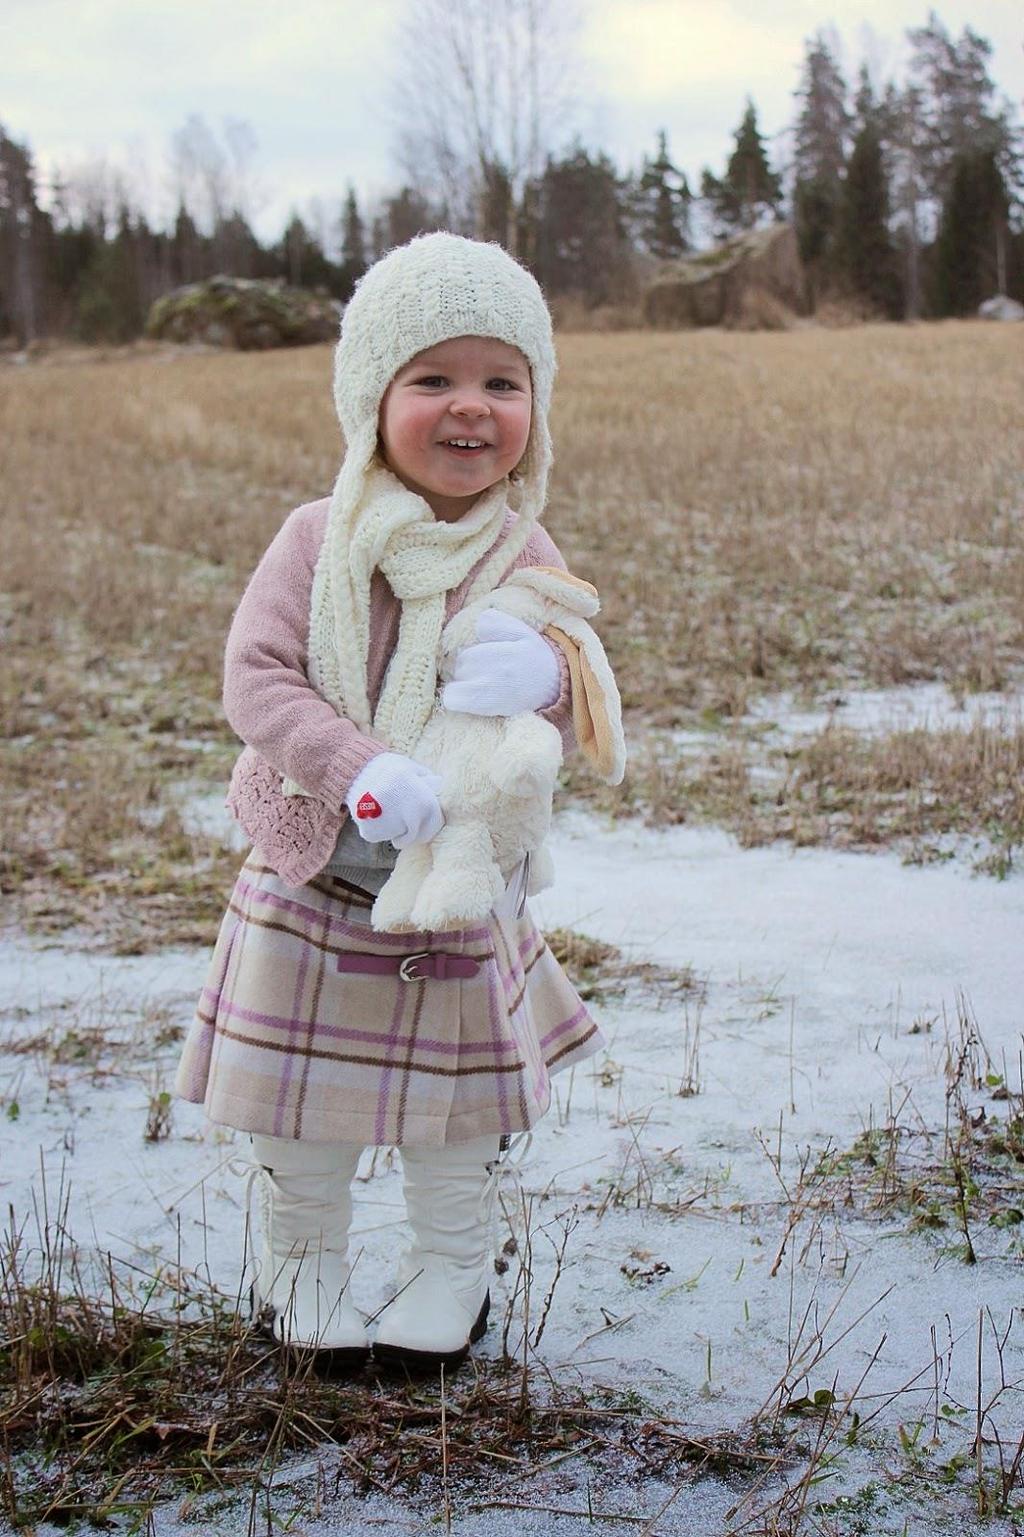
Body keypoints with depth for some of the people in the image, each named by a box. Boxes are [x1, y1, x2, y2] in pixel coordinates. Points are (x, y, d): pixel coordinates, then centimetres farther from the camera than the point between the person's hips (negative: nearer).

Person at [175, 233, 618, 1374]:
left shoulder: (526, 560, -5)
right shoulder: (320, 541, -11)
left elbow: (567, 727, -3)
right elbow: (254, 678, -17)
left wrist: (545, 680, -27)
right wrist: (359, 771, -32)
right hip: (313, 882, -1)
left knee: (458, 1108, 14)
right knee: (301, 1107, 11)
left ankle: (453, 1269, 36)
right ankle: (300, 1265, 34)